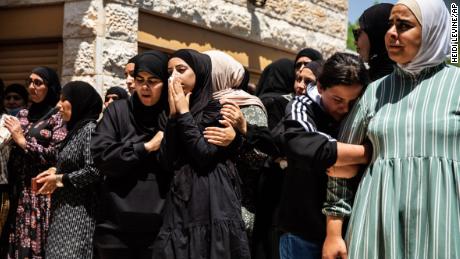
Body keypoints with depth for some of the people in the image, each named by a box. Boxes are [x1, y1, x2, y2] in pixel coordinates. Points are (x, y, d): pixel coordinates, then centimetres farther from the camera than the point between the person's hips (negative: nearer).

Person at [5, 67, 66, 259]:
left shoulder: (58, 117, -5)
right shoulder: (22, 115, 14)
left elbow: (57, 155, -15)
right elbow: (13, 152, 18)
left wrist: (23, 141, -12)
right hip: (20, 190, 6)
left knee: (40, 241, -3)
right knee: (19, 240, 6)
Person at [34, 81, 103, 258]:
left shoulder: (90, 129, -13)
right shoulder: (77, 129, 15)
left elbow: (93, 171, -22)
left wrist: (59, 179, -13)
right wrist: (56, 171, 6)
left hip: (79, 212, -9)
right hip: (66, 211, 9)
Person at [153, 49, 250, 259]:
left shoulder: (221, 109, -2)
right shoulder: (175, 112, 14)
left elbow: (205, 155, -15)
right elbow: (166, 163, 1)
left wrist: (185, 114, -8)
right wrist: (174, 115, -2)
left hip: (214, 205, -5)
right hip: (180, 207, 5)